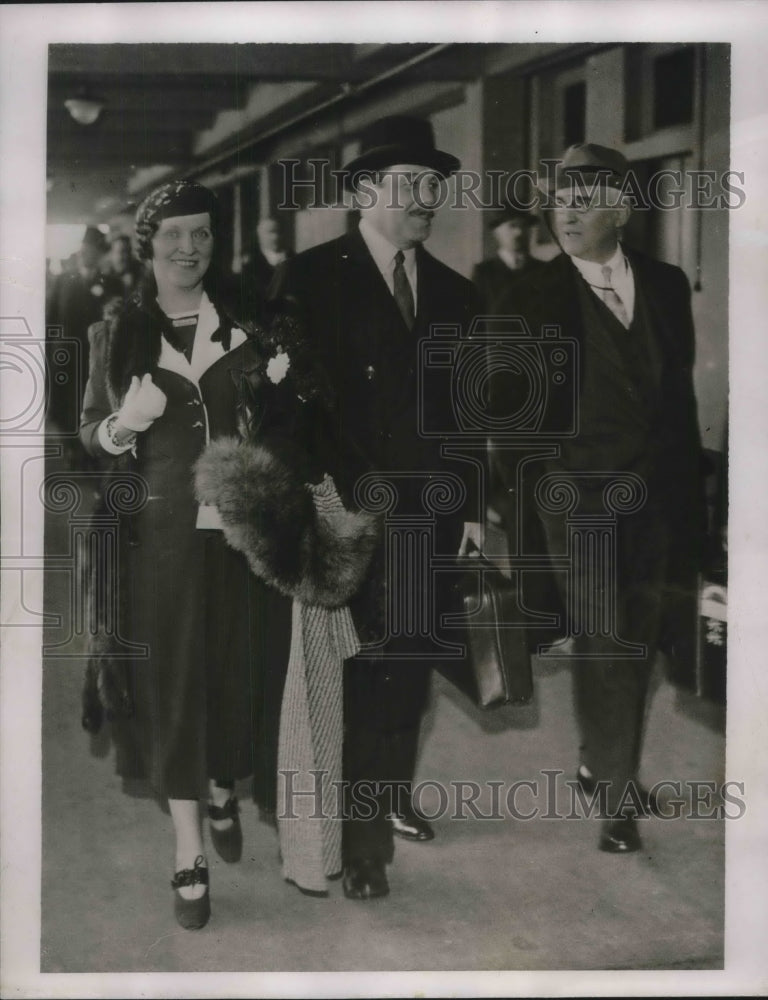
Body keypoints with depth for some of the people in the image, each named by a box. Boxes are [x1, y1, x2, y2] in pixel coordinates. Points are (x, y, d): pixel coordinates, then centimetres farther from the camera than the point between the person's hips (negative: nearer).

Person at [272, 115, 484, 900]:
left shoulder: (452, 292, 11)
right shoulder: (311, 277, -6)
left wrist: (471, 505, 9)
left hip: (431, 514, 5)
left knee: (410, 662, 13)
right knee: (361, 668, 2)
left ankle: (394, 793, 32)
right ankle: (360, 832, 14)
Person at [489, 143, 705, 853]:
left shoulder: (666, 285, 7)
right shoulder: (533, 301, -3)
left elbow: (681, 390, 9)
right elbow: (506, 413, 1)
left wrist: (687, 491, 7)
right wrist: (527, 496, -3)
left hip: (655, 496, 4)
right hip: (578, 499, -4)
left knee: (638, 643, 13)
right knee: (601, 645, -4)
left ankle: (604, 767, 31)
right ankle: (617, 796, 8)